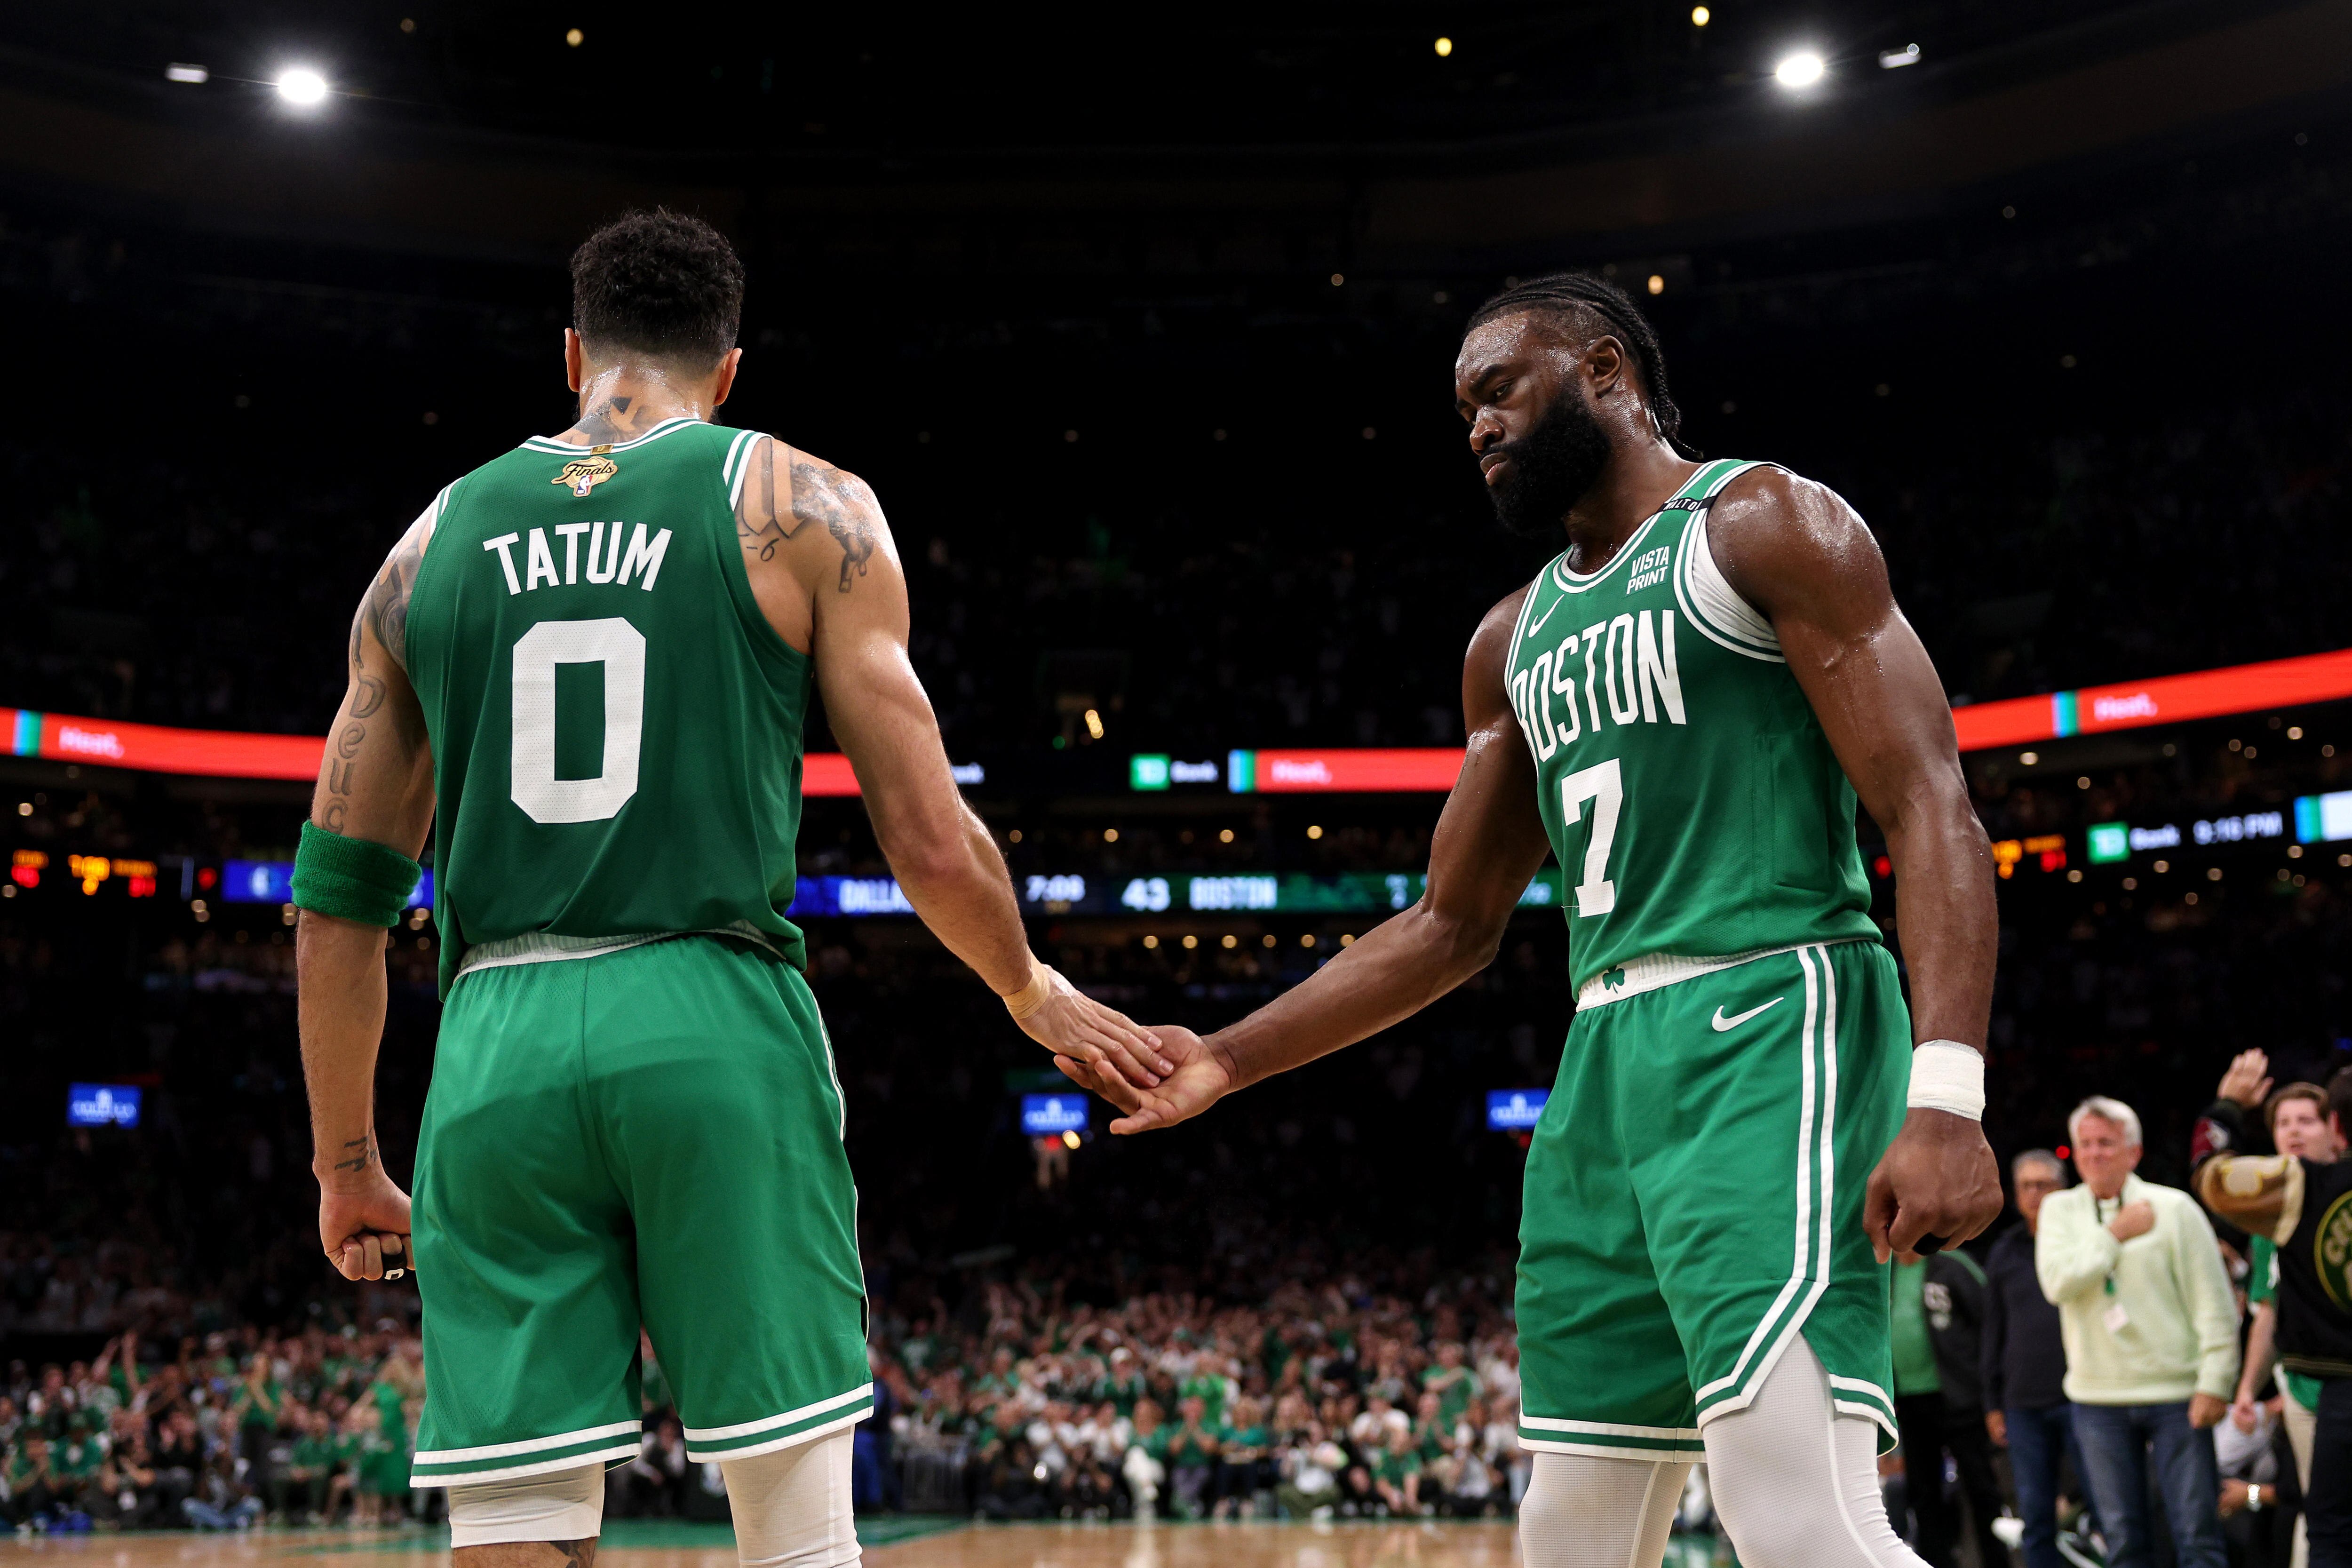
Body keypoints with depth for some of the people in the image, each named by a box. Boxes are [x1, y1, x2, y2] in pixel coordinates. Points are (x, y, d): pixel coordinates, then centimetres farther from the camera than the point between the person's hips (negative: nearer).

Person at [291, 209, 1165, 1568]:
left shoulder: (432, 543, 16)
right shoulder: (803, 505, 6)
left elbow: (340, 902, 16)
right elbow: (931, 845, 1)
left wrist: (347, 1162, 25)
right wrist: (1033, 993, 20)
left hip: (498, 1047, 3)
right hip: (718, 1022, -3)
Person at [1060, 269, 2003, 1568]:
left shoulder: (1765, 525, 0)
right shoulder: (1516, 640, 21)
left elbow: (1927, 810, -10)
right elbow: (1452, 925, 25)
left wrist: (1945, 1096, -24)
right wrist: (1230, 1058, 17)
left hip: (1768, 1026, -7)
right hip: (1604, 1067, 8)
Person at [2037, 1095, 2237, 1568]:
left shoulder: (2174, 1208, -1)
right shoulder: (2060, 1210, 8)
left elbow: (2214, 1303, -3)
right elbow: (2057, 1281, -9)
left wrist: (2215, 1383, -9)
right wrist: (2116, 1235, -7)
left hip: (2175, 1395, -2)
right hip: (2098, 1400, 2)